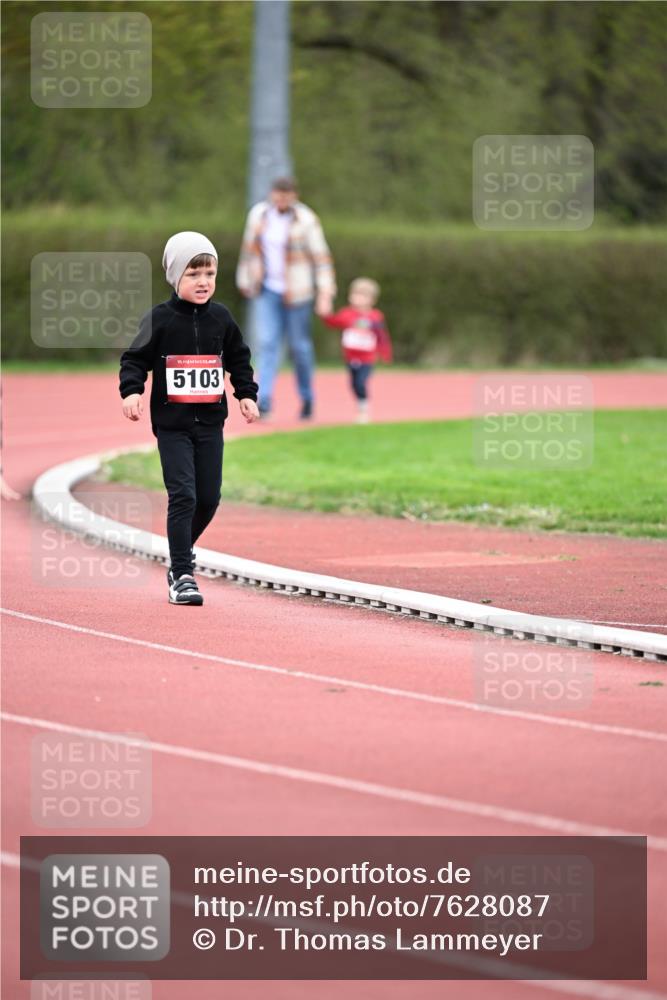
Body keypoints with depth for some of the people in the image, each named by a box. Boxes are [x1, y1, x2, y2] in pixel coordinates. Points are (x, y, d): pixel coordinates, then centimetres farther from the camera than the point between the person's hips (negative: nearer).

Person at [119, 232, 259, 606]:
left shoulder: (221, 318, 5)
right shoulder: (160, 319, -6)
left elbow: (239, 360, 16)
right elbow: (135, 359, -4)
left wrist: (247, 394, 4)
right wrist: (132, 391, -20)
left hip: (210, 423, 4)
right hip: (172, 424, -4)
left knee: (209, 498, 5)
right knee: (183, 497, -11)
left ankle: (181, 556, 30)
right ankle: (182, 576, -6)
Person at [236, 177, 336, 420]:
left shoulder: (306, 221, -12)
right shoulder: (259, 214, 1)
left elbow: (321, 258, -12)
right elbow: (249, 249, 12)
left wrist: (325, 293, -18)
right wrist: (245, 281, 17)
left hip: (296, 291, -3)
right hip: (268, 290, 3)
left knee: (299, 345, 6)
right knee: (267, 343, -8)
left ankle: (307, 398, 25)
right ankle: (264, 402, -14)